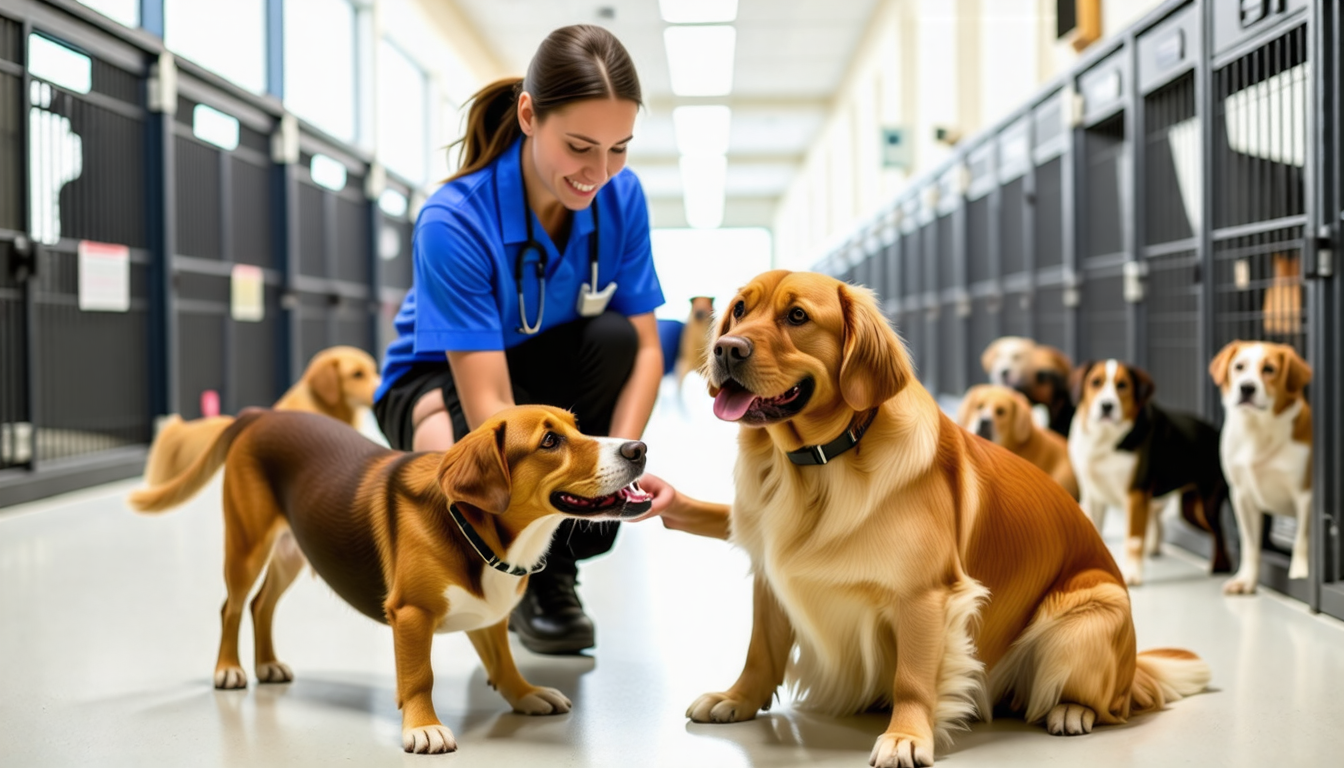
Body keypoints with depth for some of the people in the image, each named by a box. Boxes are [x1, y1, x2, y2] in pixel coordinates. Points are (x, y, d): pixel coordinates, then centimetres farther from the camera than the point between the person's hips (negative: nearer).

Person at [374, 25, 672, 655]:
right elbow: (486, 401, -36)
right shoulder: (453, 222, -32)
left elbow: (644, 348, -16)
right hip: (441, 377, -4)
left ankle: (554, 577, -11)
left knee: (614, 337, -31)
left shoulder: (620, 197, -18)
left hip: (548, 371, 4)